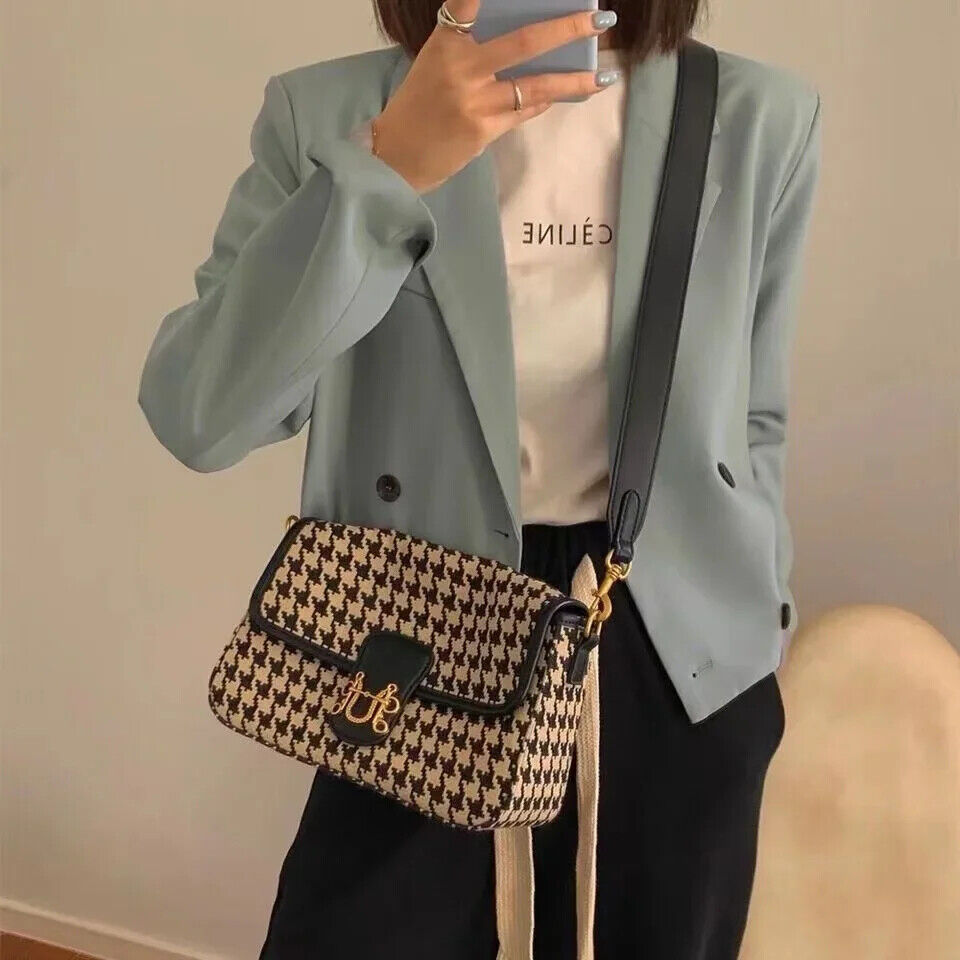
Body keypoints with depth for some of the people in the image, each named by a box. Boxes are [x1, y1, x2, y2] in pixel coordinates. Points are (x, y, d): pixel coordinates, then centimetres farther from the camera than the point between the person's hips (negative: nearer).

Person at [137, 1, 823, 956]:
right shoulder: (326, 116, -8)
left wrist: (756, 623, 13)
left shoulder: (760, 117, -4)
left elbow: (753, 419, 7)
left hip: (678, 649, 2)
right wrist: (387, 166, -27)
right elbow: (197, 417, -18)